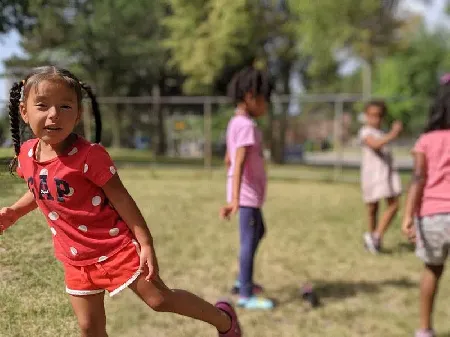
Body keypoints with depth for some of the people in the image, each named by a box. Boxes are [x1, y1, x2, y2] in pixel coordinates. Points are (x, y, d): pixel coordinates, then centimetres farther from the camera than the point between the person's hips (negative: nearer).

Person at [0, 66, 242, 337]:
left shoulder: (89, 155, -22)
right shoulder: (26, 154, -2)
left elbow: (121, 199, -18)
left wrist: (146, 243, -18)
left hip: (116, 246, -6)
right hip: (76, 258, 6)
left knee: (159, 299, 0)